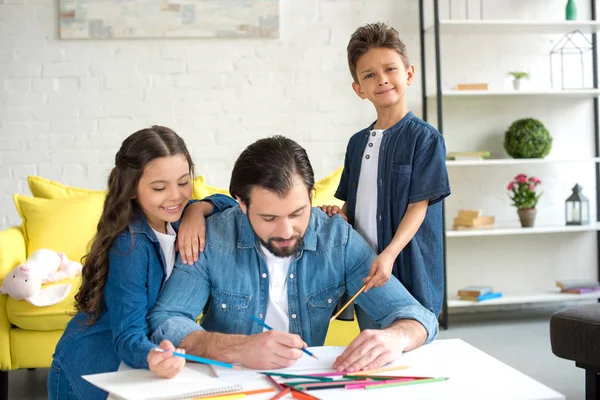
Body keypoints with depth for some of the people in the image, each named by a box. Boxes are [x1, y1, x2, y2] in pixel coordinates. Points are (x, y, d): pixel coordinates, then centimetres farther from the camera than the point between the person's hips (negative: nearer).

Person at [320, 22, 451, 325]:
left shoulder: (424, 138, -7)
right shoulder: (357, 142, 12)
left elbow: (418, 205, -13)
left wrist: (389, 255, -25)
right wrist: (339, 214, -3)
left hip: (408, 271, -5)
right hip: (363, 269, 6)